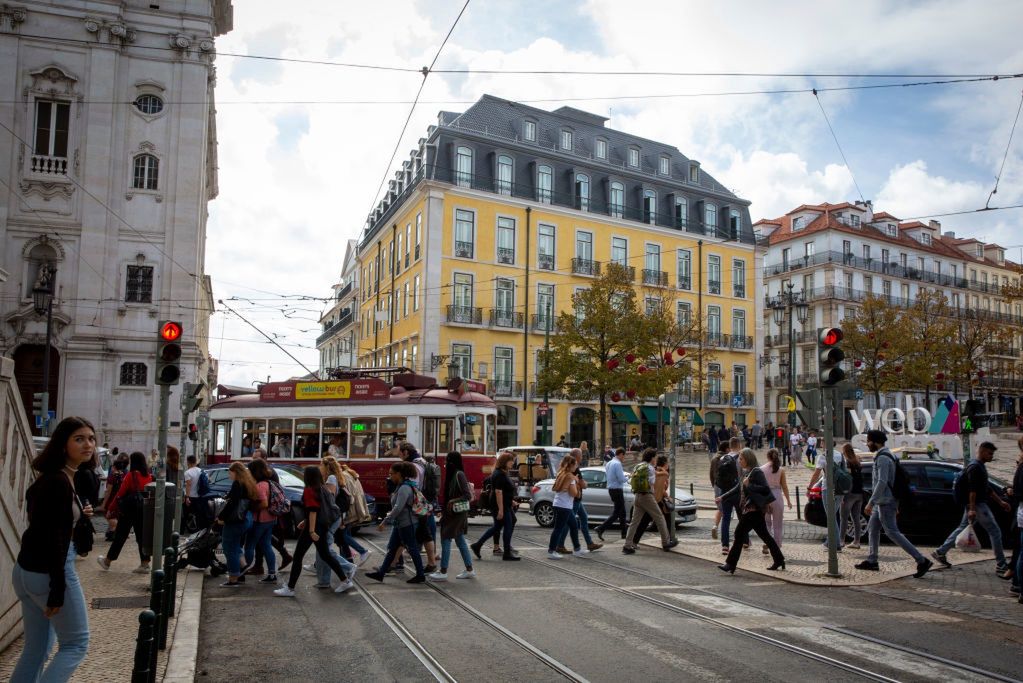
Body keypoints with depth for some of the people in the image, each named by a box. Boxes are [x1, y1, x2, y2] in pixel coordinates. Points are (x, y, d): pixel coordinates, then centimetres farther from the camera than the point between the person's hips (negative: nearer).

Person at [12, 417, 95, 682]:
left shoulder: (51, 478, 11)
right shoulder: (59, 482, -19)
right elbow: (54, 538, -22)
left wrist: (79, 514, 3)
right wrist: (57, 589, -20)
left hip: (27, 570, 9)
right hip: (48, 571, -9)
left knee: (37, 649, 17)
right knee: (76, 644, 4)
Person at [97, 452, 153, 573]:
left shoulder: (131, 475, -11)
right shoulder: (149, 476, 3)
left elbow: (121, 492, -9)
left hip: (130, 509, -4)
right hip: (144, 509, 4)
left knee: (120, 535, 8)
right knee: (142, 535, 8)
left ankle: (107, 561, 23)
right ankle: (145, 564, 7)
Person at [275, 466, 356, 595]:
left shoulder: (309, 490, -13)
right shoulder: (321, 490, 12)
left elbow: (312, 510, -21)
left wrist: (311, 530, -23)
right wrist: (305, 521, 25)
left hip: (313, 527, -9)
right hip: (322, 526, 9)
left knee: (297, 557, 1)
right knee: (325, 555, 16)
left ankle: (290, 588, 6)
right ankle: (345, 580, 15)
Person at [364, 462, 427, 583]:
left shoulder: (405, 488, -20)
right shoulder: (401, 486, 11)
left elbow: (398, 508, -26)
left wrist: (385, 522, -23)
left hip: (407, 524, -10)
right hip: (400, 524, 10)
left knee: (412, 549, 0)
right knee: (391, 549, 12)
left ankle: (420, 575, 10)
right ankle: (380, 573, 18)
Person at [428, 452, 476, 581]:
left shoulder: (459, 474, -16)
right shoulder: (452, 474, 10)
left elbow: (468, 495, -19)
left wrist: (453, 501, -21)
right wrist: (445, 513, 13)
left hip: (457, 513, -9)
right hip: (453, 513, 9)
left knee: (446, 539, -7)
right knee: (460, 541, 12)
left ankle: (443, 572, -2)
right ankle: (469, 570, 19)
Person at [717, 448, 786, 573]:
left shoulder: (756, 472, -14)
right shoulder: (745, 472, 14)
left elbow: (766, 489, -21)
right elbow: (737, 488, 21)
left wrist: (749, 485, -23)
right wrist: (722, 497, 19)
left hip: (753, 510, -9)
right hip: (748, 510, 9)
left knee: (739, 533, -8)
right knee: (764, 535, 14)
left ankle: (731, 564, -5)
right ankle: (779, 560, 23)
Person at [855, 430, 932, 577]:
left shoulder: (882, 458, -18)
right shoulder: (887, 456, 15)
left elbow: (882, 482, -25)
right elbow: (889, 481, 19)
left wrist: (870, 503, -25)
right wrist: (895, 504, 22)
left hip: (885, 503, -11)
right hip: (882, 502, 11)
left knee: (893, 533, -8)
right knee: (872, 529, 15)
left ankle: (922, 561, -7)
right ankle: (871, 561, 21)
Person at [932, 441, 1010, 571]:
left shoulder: (980, 467, 18)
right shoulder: (975, 467, -15)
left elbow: (988, 488, 25)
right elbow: (972, 490, -22)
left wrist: (1000, 502, 24)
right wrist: (972, 509, -26)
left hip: (975, 505, 10)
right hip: (977, 505, -10)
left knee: (962, 528, 12)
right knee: (995, 531, -4)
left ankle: (940, 553, 14)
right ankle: (1001, 565, 1)